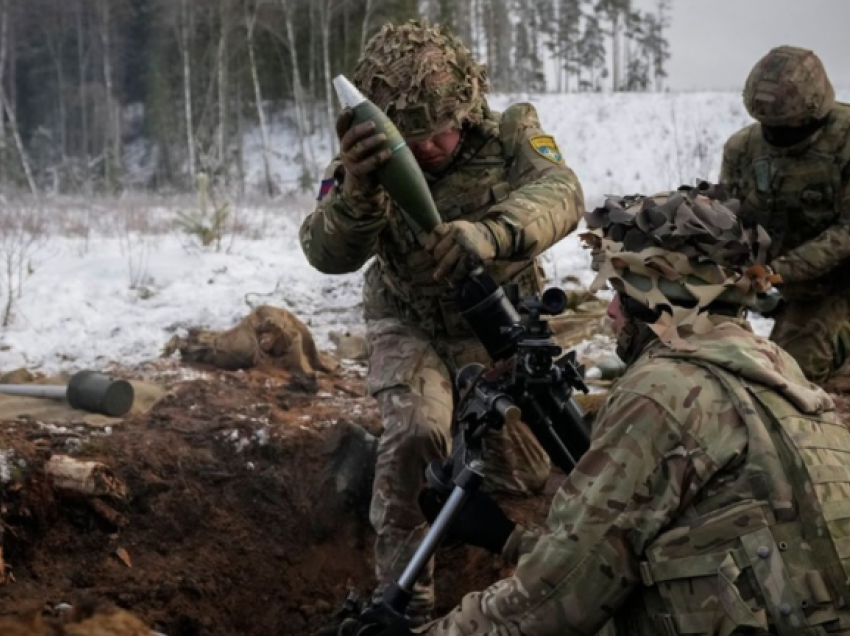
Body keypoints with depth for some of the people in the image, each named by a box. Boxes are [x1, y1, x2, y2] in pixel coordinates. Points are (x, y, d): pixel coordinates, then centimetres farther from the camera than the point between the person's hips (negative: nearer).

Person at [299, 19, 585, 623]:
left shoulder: (510, 132, -22)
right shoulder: (369, 162, -21)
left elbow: (559, 193, -42)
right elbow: (328, 253, -35)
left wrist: (490, 232, -63)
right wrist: (356, 191, -58)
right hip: (411, 326, -1)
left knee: (525, 470, 10)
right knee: (415, 431, -27)